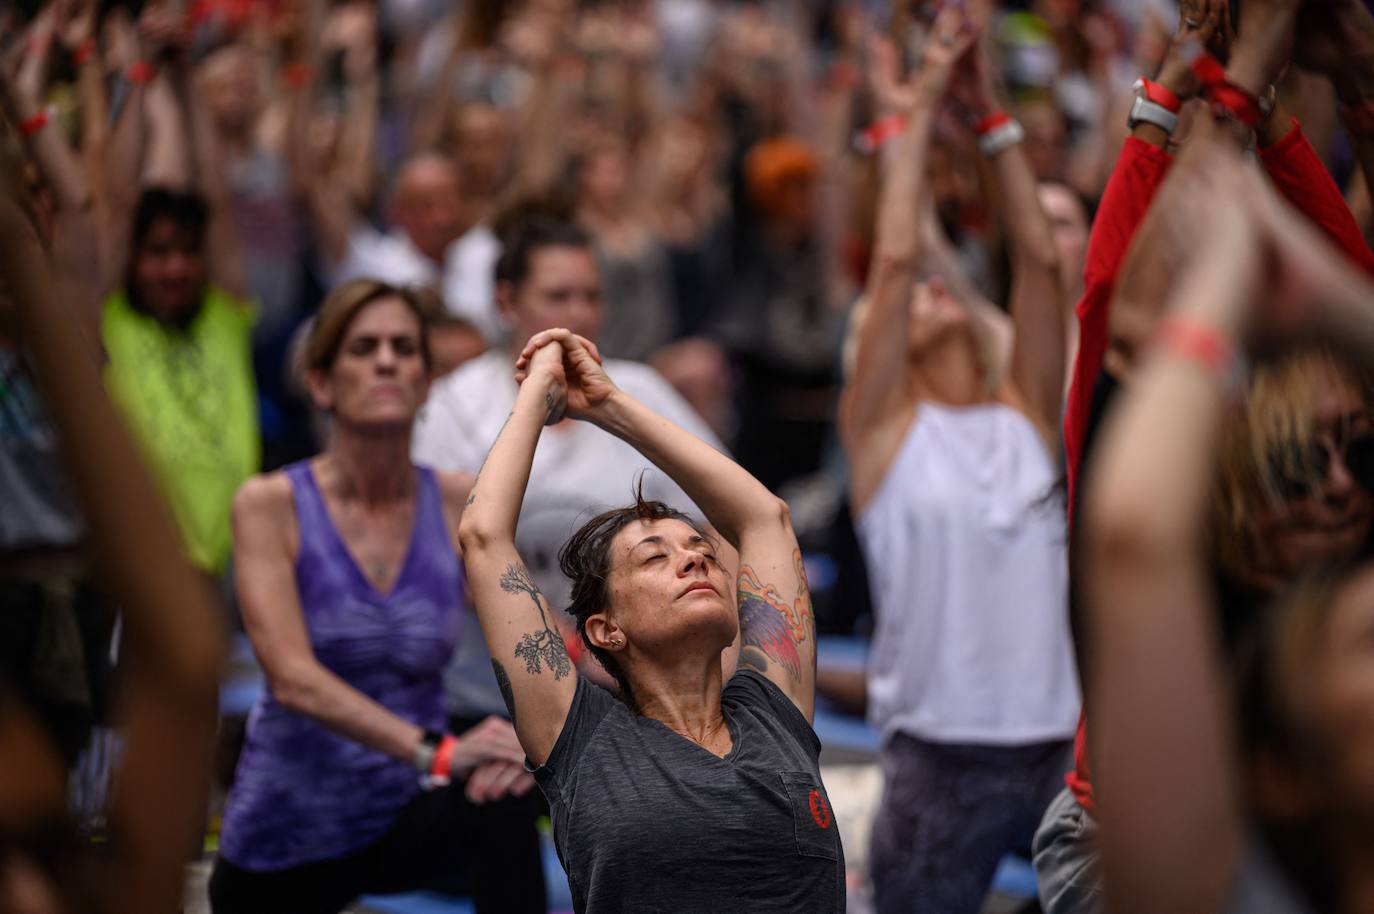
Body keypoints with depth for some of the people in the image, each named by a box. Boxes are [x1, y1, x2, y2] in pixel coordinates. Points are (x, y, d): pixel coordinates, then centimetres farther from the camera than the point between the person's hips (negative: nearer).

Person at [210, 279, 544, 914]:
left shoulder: (459, 504, -3)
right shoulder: (270, 505, -11)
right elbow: (293, 677, -24)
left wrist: (526, 735, -32)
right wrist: (437, 750, -37)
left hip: (407, 816, 1)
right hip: (287, 831, -1)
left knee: (505, 809, -32)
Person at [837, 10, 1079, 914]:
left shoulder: (1027, 416, 11)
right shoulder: (884, 427, 3)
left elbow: (1041, 260, 2)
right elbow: (896, 258, -8)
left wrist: (991, 114, 1)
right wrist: (920, 115, -1)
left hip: (1057, 747, 3)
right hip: (940, 761, -3)